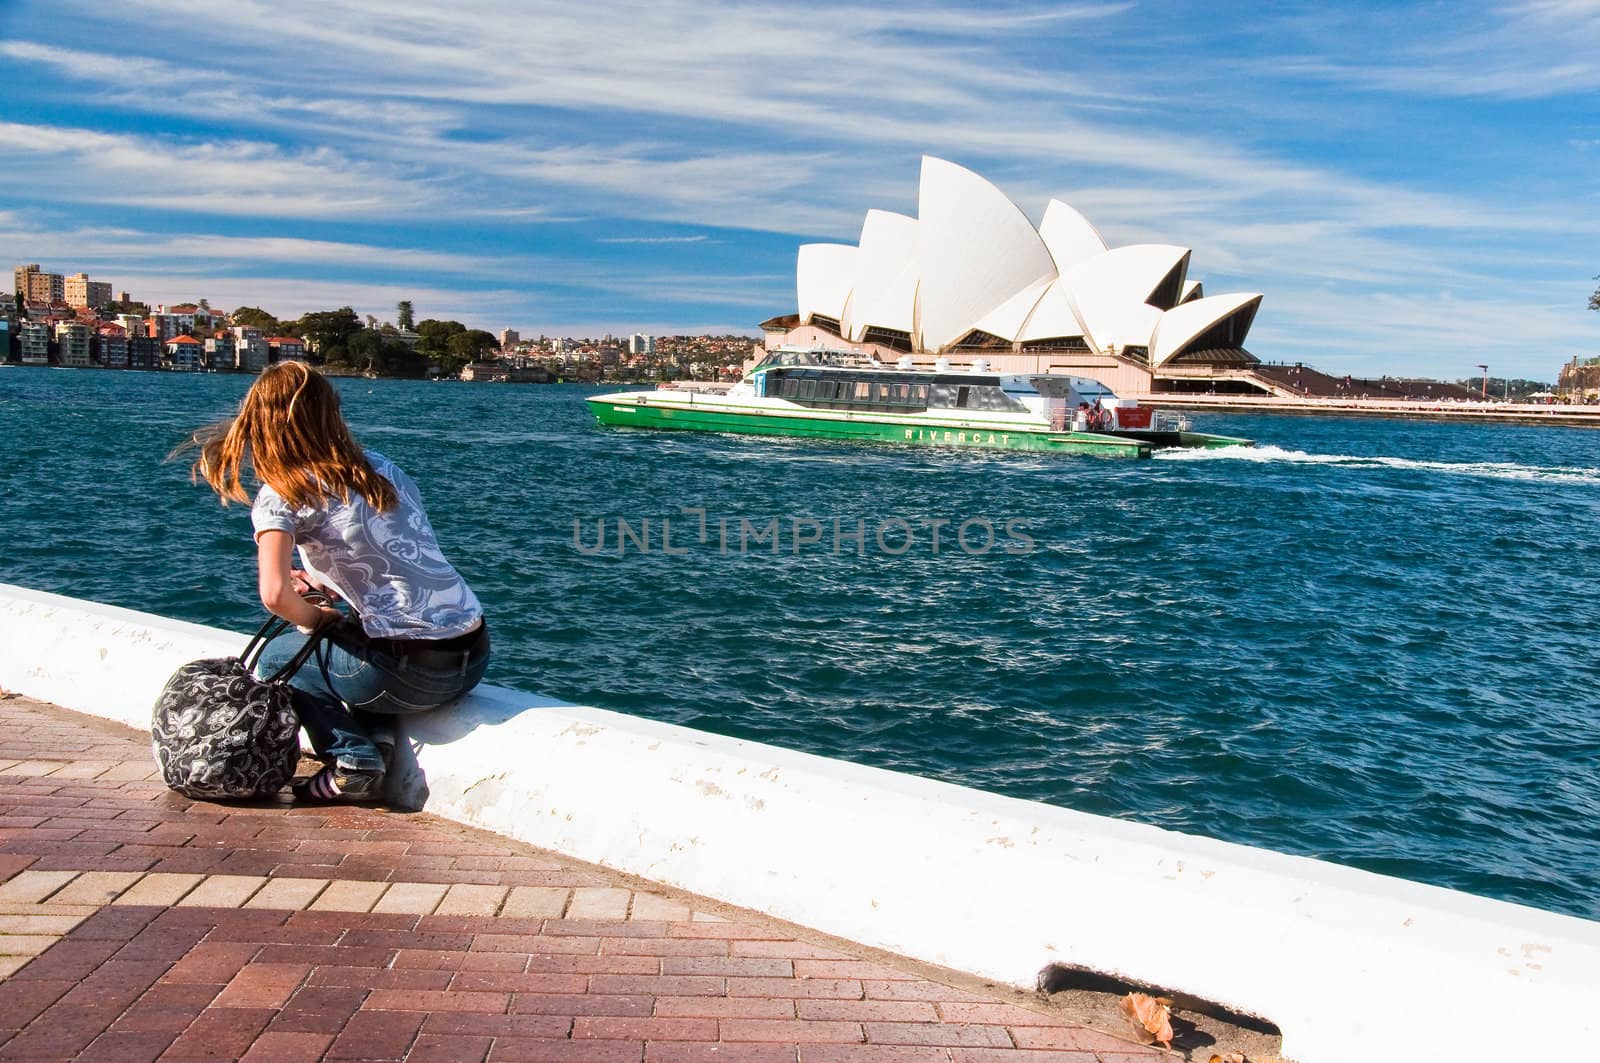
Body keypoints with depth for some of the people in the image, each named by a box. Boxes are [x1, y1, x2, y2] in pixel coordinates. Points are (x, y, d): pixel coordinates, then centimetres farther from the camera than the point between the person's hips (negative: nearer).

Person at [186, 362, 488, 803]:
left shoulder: (281, 496, -4)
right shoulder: (380, 467, 13)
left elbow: (275, 594, -18)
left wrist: (313, 619, 3)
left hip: (417, 671, -6)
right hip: (476, 653, 6)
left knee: (276, 657, 21)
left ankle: (354, 762, 8)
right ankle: (378, 737, 16)